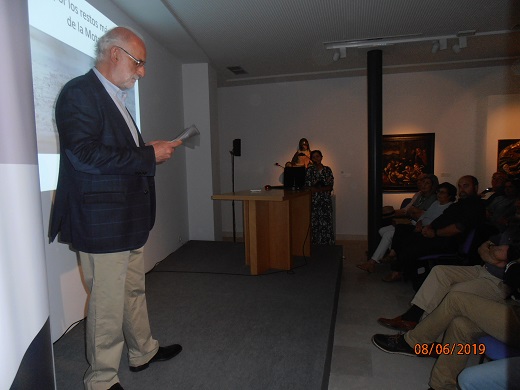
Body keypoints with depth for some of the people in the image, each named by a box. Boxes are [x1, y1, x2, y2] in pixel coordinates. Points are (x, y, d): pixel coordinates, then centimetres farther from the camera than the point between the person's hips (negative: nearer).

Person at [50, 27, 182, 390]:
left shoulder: (115, 98, 18)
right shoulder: (79, 92, -12)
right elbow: (84, 154, -24)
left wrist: (150, 151, 8)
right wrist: (149, 155, -20)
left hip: (128, 221, 10)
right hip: (102, 221, -10)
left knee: (134, 291, 22)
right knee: (108, 303, 4)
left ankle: (143, 351, 41)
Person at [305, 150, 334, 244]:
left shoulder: (327, 170, 8)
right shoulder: (309, 170, 0)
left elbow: (331, 186, 1)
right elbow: (309, 187, -7)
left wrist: (318, 188, -14)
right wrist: (324, 188, -10)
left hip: (326, 200, 2)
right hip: (314, 200, -2)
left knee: (327, 222, 0)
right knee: (314, 222, -3)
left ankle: (327, 243, 9)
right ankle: (315, 243, 5)